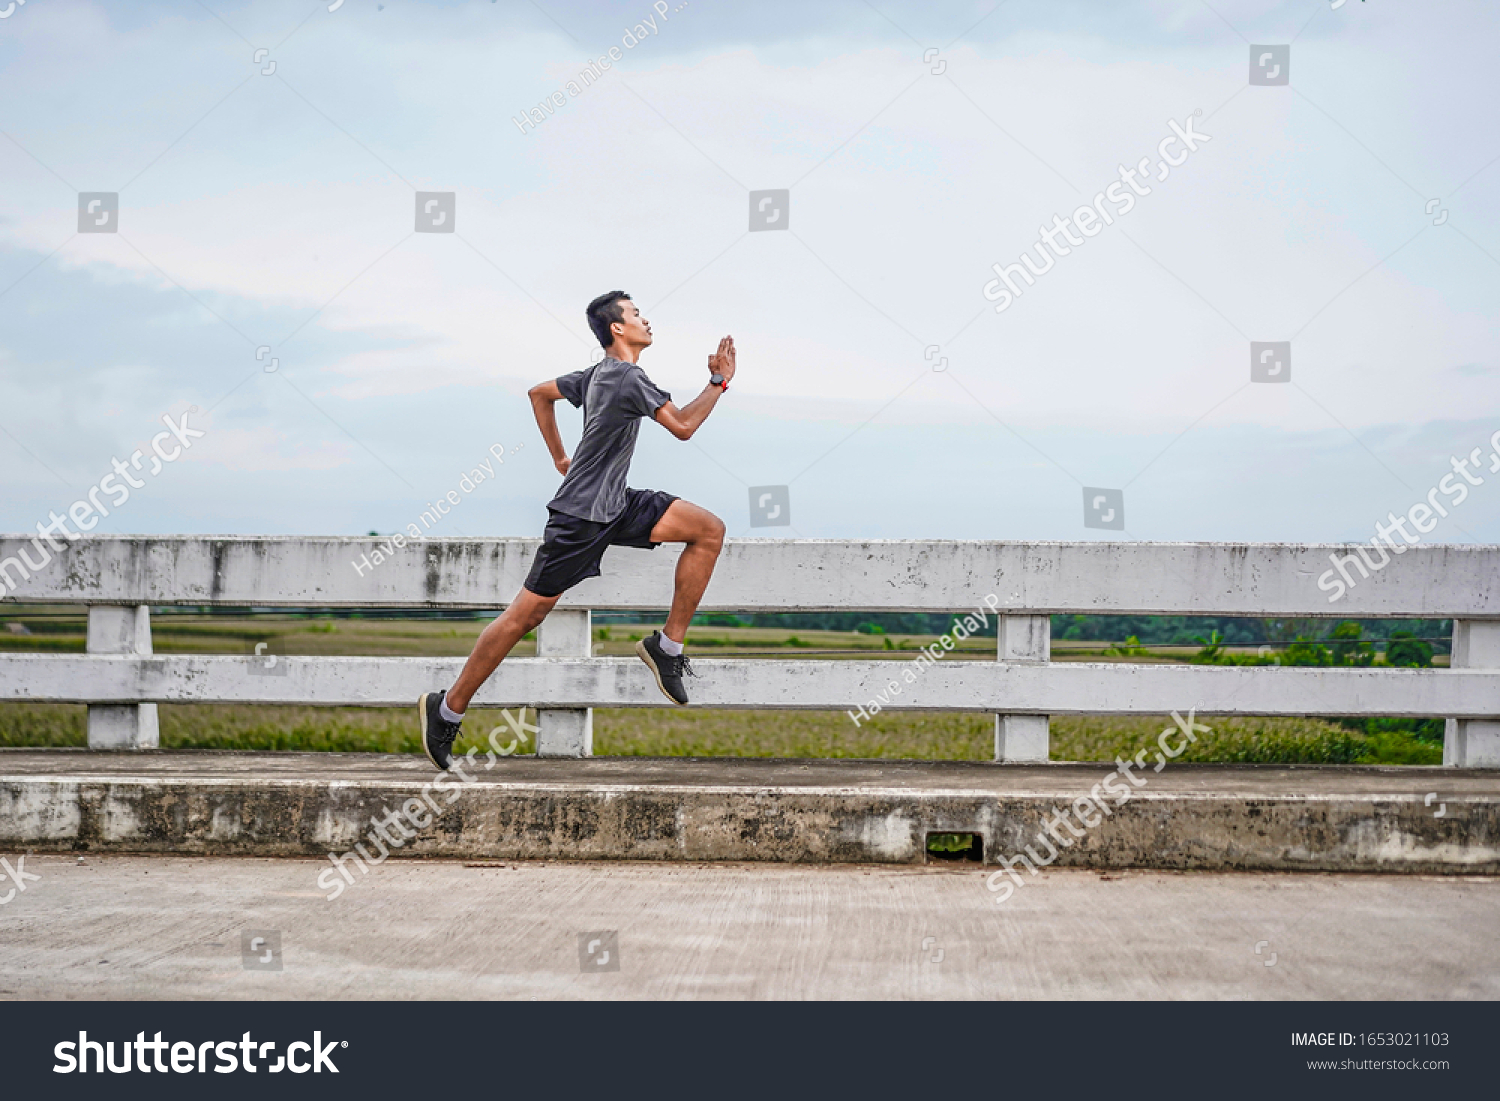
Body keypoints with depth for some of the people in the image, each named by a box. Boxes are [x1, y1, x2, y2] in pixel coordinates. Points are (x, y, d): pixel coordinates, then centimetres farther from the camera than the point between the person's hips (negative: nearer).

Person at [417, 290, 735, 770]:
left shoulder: (597, 375, 12)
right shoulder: (628, 378, -16)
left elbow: (540, 393, 25)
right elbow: (683, 427, -18)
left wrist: (560, 457, 27)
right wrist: (719, 381, -9)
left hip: (616, 505, 9)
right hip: (581, 514, -9)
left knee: (710, 531, -4)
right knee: (526, 614, -3)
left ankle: (668, 645, -1)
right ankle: (448, 709, 7)